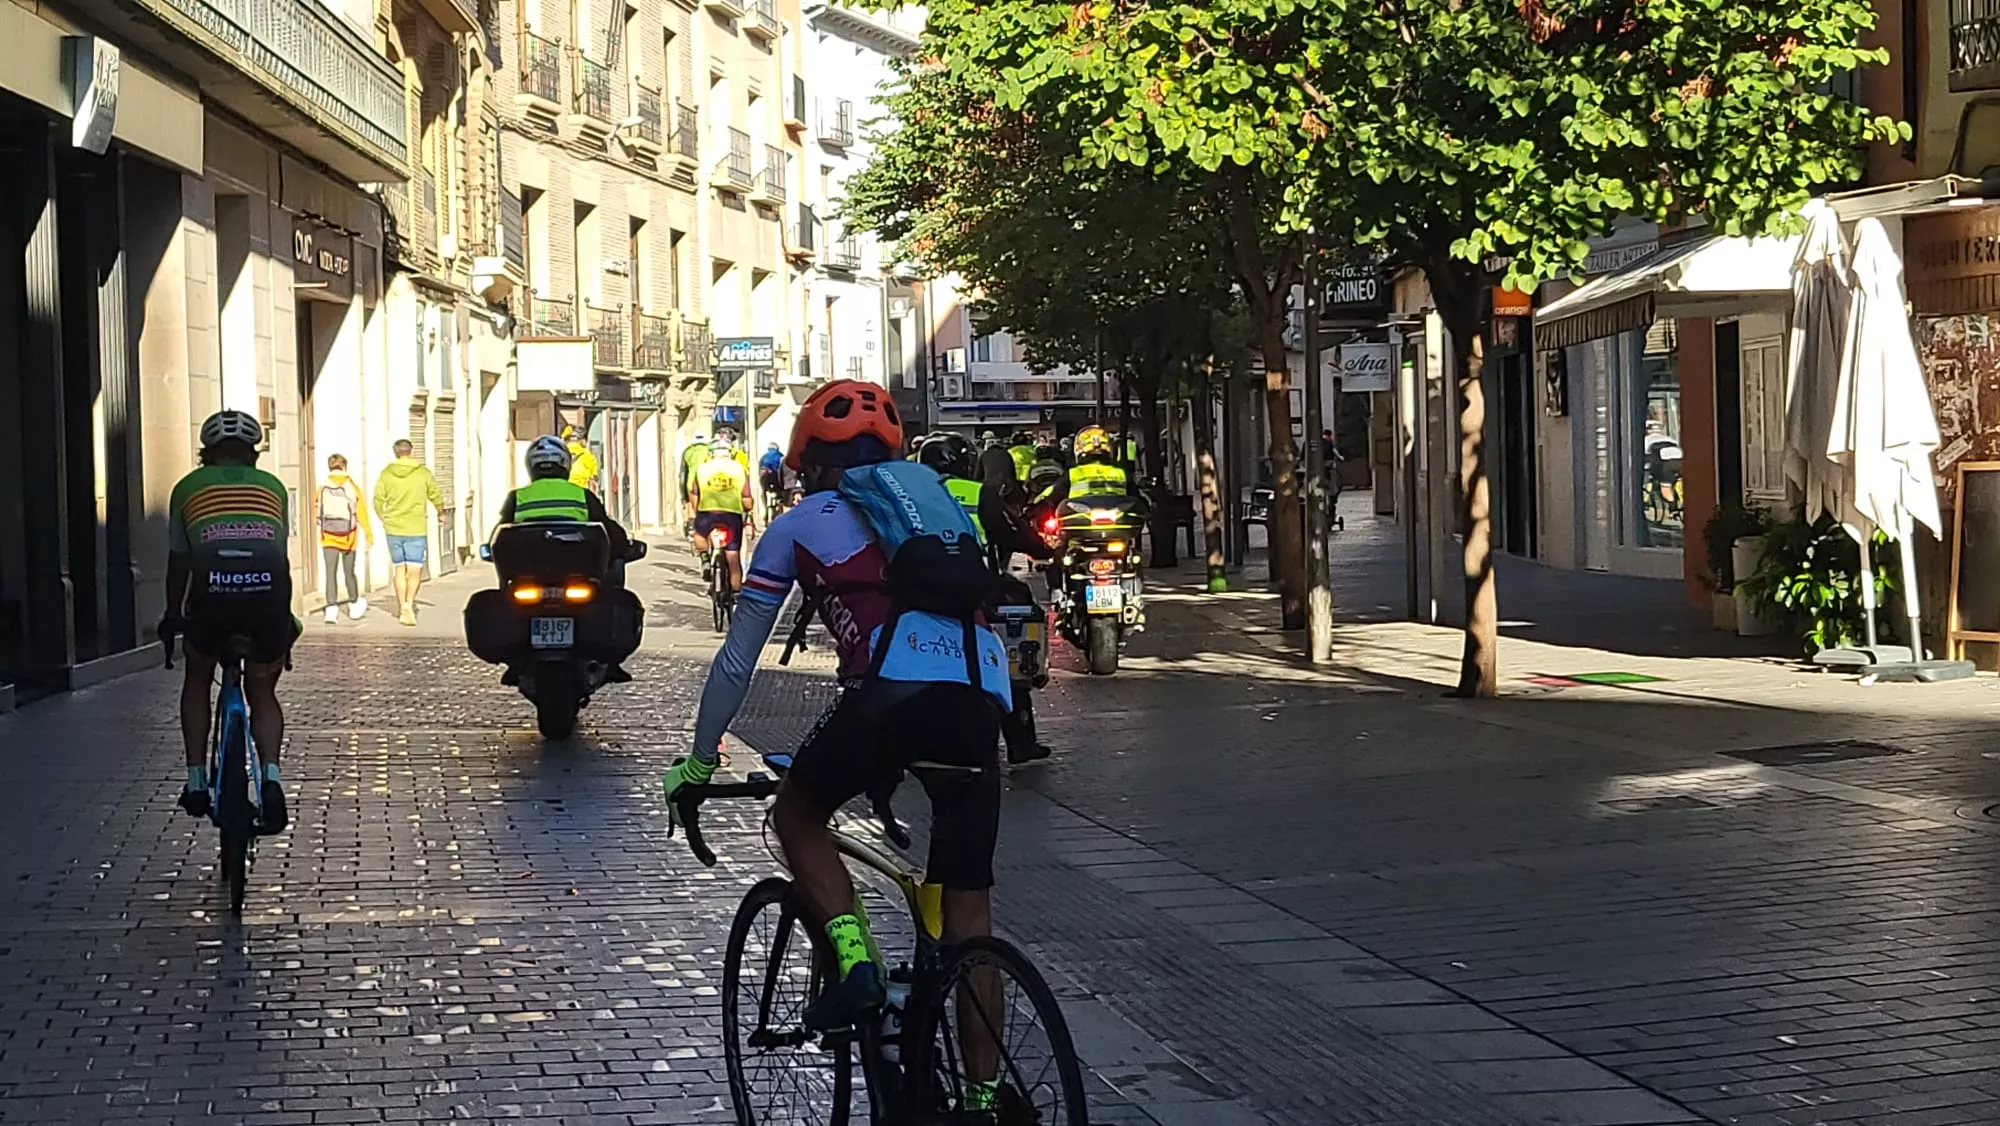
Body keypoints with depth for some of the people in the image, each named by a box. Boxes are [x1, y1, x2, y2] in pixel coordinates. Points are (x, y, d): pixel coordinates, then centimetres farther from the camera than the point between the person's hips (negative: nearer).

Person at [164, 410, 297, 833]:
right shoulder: (272, 487, 27)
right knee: (262, 692, 21)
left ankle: (196, 781, 22)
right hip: (268, 591, 1)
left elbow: (178, 562, 28)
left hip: (211, 593, -1)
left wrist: (172, 616, 42)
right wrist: (284, 617, 44)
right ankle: (271, 776, -2)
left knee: (197, 679, 28)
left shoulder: (188, 488, 24)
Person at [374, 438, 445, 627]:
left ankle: (402, 607, 14)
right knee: (414, 570, 0)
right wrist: (441, 513, 25)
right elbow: (435, 496, 4)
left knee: (399, 569, 14)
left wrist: (384, 518, 21)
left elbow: (378, 500, 1)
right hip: (416, 529, -2)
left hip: (393, 528, 2)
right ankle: (409, 603, -21)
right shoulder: (423, 472, -5)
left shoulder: (387, 474, -1)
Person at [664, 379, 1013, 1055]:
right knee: (968, 906, 13)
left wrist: (698, 762, 37)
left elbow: (737, 661, 25)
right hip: (983, 697, 4)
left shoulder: (802, 524, 21)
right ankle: (983, 1095, 11)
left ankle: (854, 960, 3)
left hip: (896, 689, -4)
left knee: (796, 814, 23)